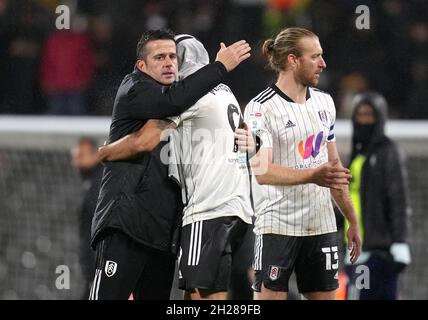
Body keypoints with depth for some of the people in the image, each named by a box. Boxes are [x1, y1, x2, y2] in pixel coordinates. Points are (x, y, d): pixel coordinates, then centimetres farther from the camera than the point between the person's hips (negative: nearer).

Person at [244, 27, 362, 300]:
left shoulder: (324, 102, 12)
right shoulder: (261, 108, -10)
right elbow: (262, 171, -21)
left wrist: (353, 221, 18)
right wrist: (312, 176, -36)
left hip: (322, 225, 6)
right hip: (278, 226, -6)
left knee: (325, 295, 5)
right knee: (270, 295, -7)